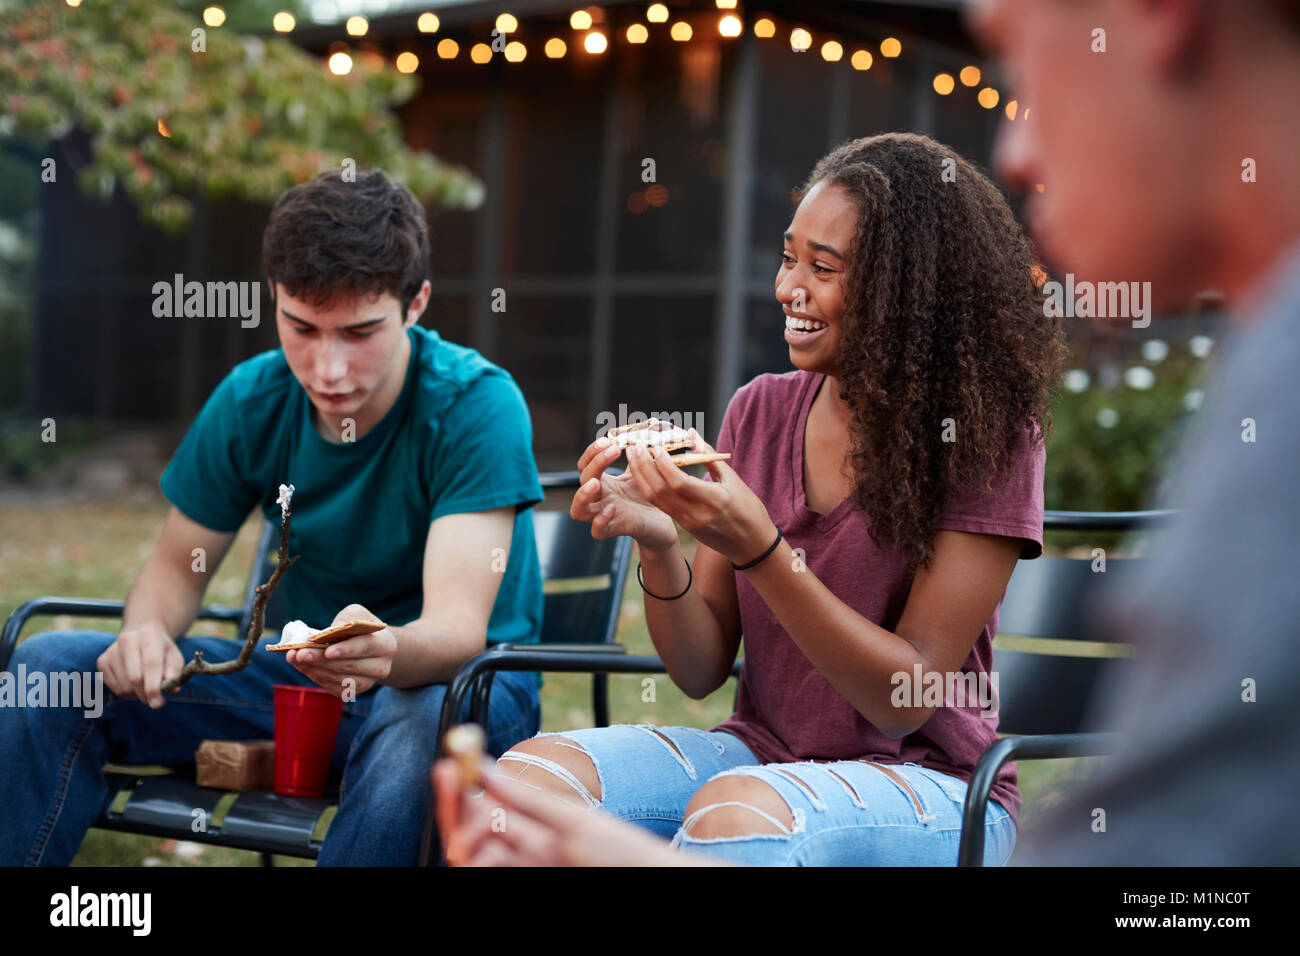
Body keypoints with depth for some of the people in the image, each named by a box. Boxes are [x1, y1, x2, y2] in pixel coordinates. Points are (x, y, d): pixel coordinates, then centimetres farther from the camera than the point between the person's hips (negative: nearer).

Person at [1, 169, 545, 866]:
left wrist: (388, 651, -53)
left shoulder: (476, 404, -20)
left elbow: (460, 624, -29)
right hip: (302, 676, 5)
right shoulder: (251, 401, -4)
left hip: (459, 680, -4)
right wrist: (147, 632, -18)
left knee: (419, 719, -42)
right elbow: (177, 565, 7)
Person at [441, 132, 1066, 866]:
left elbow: (909, 697, -14)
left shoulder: (988, 438, -9)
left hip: (931, 786, -4)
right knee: (529, 772, -22)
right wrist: (659, 546, -17)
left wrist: (759, 550, -25)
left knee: (733, 812, -36)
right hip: (762, 749, 4)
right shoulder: (759, 412, 5)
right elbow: (702, 669, 4)